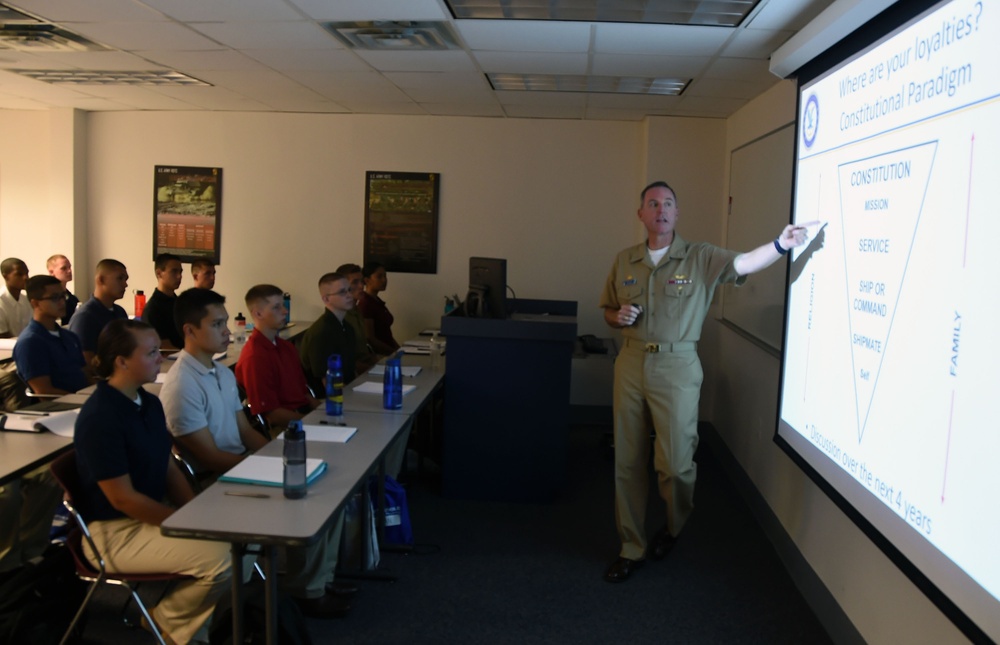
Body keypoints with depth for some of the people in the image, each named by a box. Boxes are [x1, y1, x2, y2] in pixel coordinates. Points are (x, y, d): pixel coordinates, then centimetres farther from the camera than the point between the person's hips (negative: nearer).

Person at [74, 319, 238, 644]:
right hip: (115, 531, -9)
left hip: (153, 514, 9)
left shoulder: (149, 403, 6)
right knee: (220, 558, -25)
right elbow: (122, 498, -22)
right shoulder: (99, 418, -22)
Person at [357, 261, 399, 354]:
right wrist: (396, 352, -15)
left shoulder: (377, 301, 15)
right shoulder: (365, 303, -11)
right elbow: (370, 339, -15)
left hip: (387, 352, 8)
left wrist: (399, 349, 4)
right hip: (376, 355, -8)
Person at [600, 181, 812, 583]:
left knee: (676, 463, 0)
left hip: (677, 368, -3)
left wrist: (781, 244, -36)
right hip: (631, 365, 3)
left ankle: (673, 527, 32)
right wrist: (618, 317, -6)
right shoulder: (624, 261, 8)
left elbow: (742, 264, -18)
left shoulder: (700, 258, -2)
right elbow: (608, 311, 17)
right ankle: (632, 548, 22)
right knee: (628, 462, 7)